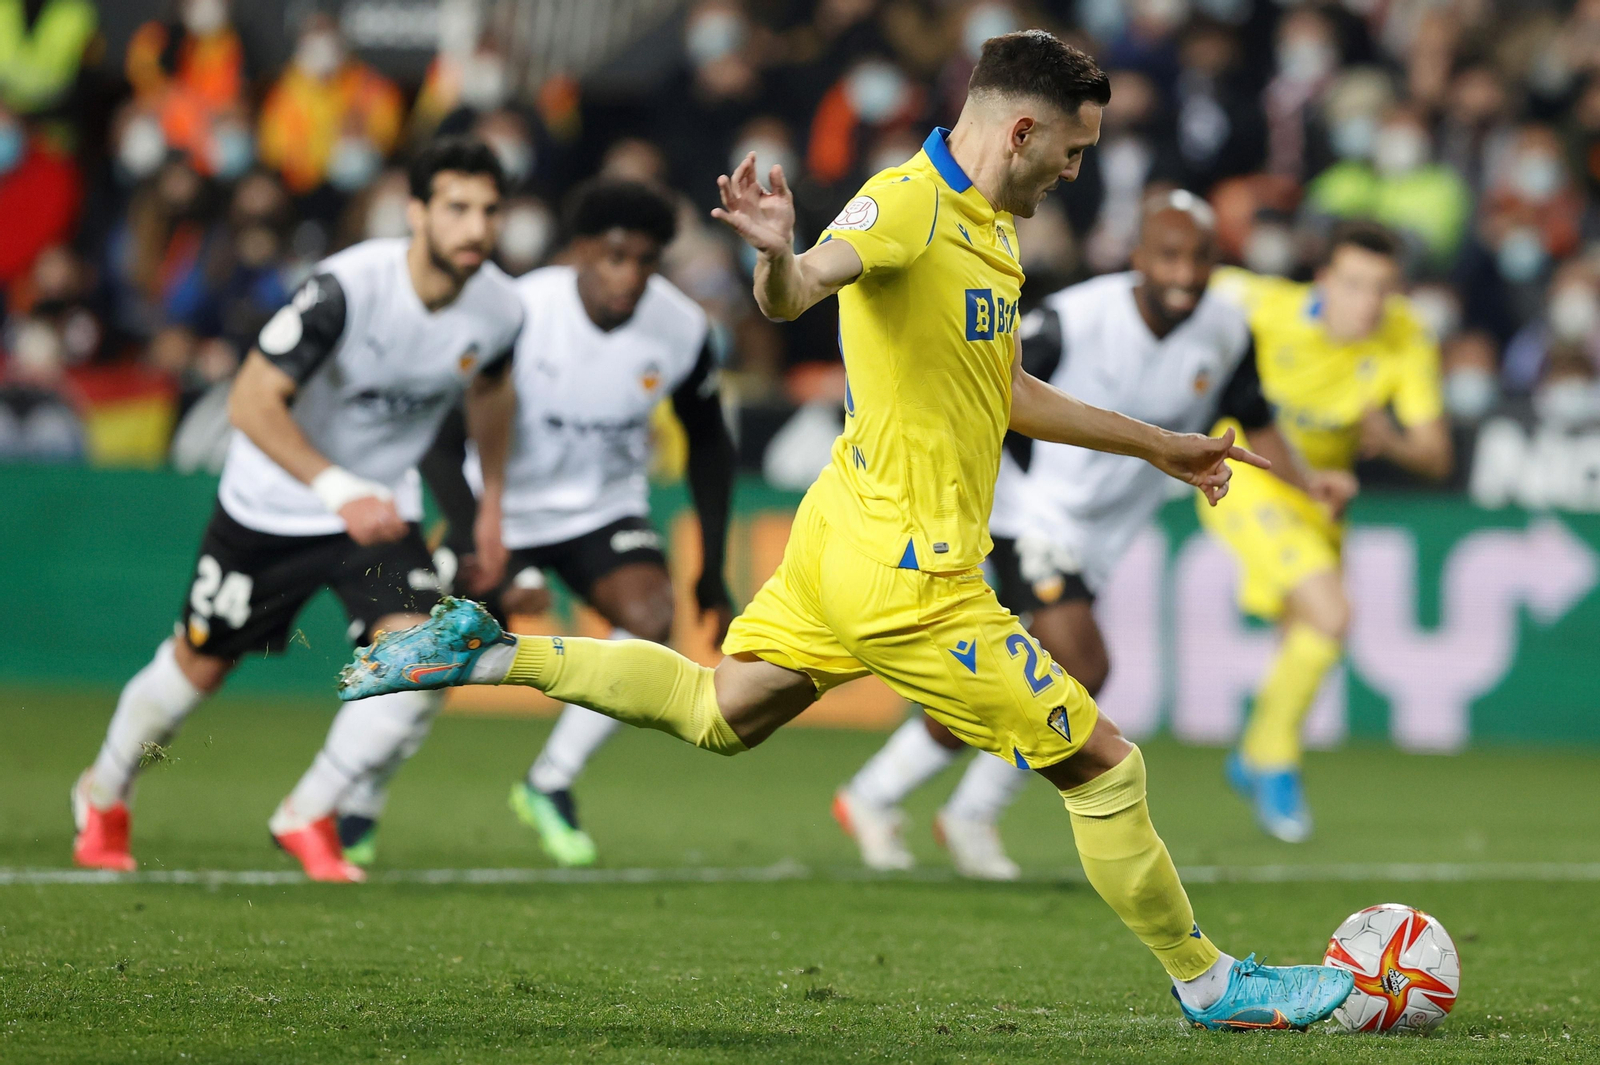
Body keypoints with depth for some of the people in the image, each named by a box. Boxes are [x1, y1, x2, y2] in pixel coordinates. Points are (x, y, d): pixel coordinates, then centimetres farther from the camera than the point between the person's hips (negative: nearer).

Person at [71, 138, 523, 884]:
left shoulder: (498, 310, -13)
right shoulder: (349, 287, -31)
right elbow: (252, 403, -31)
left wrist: (492, 501, 17)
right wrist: (340, 491, -40)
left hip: (382, 508, 3)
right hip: (272, 506, -3)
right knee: (199, 664, 12)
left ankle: (308, 818, 4)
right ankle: (103, 796, 42)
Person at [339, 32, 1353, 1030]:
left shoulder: (992, 226, 12)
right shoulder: (910, 202, -18)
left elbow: (1009, 394, 24)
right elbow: (798, 291, -36)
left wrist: (1158, 446, 32)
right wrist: (777, 258, -59)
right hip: (912, 577, -10)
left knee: (718, 712, 24)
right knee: (1104, 766, 0)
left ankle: (487, 653, 18)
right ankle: (1209, 983, 13)